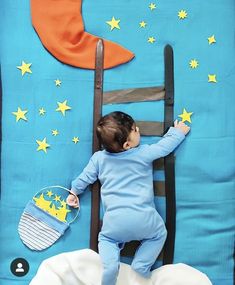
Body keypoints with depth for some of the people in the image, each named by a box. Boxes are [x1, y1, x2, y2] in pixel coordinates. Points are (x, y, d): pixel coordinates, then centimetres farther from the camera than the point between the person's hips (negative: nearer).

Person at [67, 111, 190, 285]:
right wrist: (177, 132, 27)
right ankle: (141, 264, 6)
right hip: (143, 219, -2)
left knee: (106, 239, 28)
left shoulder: (99, 158, 4)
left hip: (115, 221, 2)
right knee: (159, 234, 25)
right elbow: (165, 146, 10)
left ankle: (110, 263, -1)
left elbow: (85, 178, 14)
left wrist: (74, 192, 32)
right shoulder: (144, 153, -3)